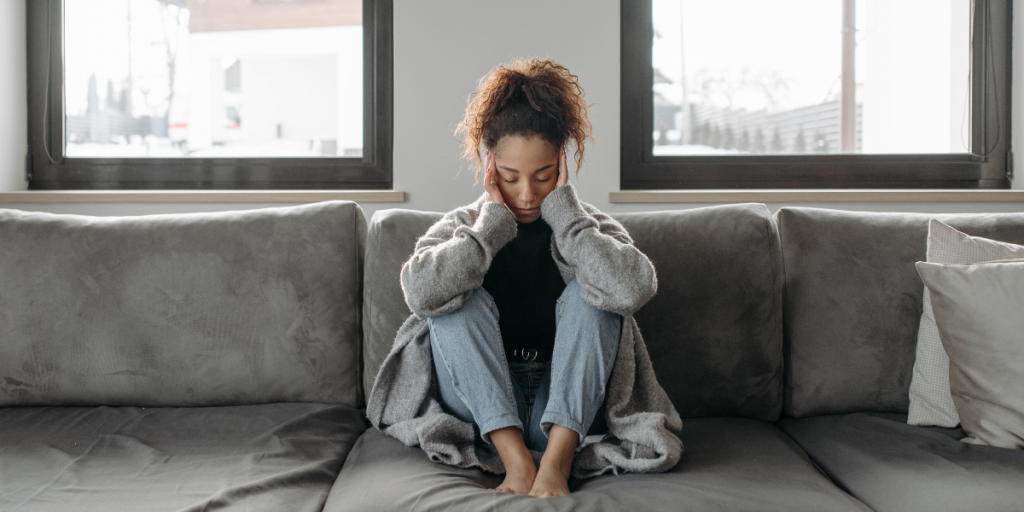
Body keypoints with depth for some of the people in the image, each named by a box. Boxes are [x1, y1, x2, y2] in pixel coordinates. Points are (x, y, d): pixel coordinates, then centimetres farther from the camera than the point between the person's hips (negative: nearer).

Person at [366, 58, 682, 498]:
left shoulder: (590, 227, 0)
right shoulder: (462, 227, 0)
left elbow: (633, 289, -26)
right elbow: (422, 293, -24)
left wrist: (563, 211, -19)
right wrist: (494, 221, -19)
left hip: (569, 405, 0)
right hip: (482, 408, 1)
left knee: (587, 293, -21)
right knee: (460, 301, -21)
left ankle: (557, 459, -28)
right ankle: (515, 459, -28)